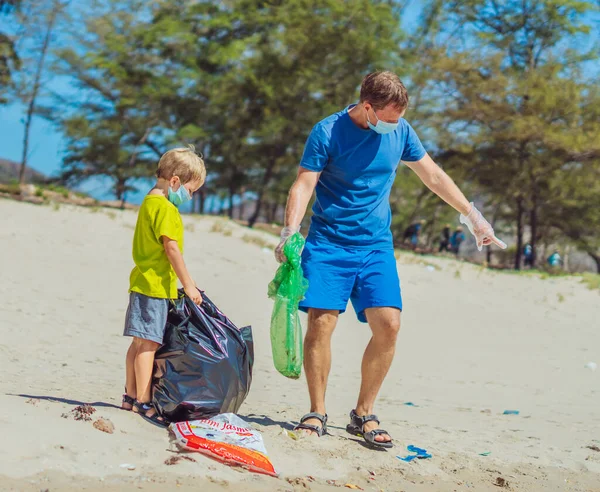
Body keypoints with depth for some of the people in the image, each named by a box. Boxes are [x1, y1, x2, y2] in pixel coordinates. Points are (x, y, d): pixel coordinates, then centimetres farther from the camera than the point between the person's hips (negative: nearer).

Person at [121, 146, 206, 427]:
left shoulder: (149, 202, 18)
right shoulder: (165, 208, -13)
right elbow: (171, 248, -18)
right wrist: (188, 284, -13)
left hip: (143, 283, 10)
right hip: (156, 286, -10)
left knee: (140, 342, 13)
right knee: (149, 343, -9)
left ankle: (131, 397, 20)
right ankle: (144, 402, -8)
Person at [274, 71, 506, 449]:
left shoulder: (400, 132, 3)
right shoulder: (328, 132, -9)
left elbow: (433, 176, 14)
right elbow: (304, 184, -13)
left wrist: (473, 216, 16)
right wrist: (291, 230, -29)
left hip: (376, 247, 3)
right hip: (328, 244, -3)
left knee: (388, 325, -10)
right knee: (320, 322, -12)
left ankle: (364, 415, 5)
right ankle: (317, 414, 3)